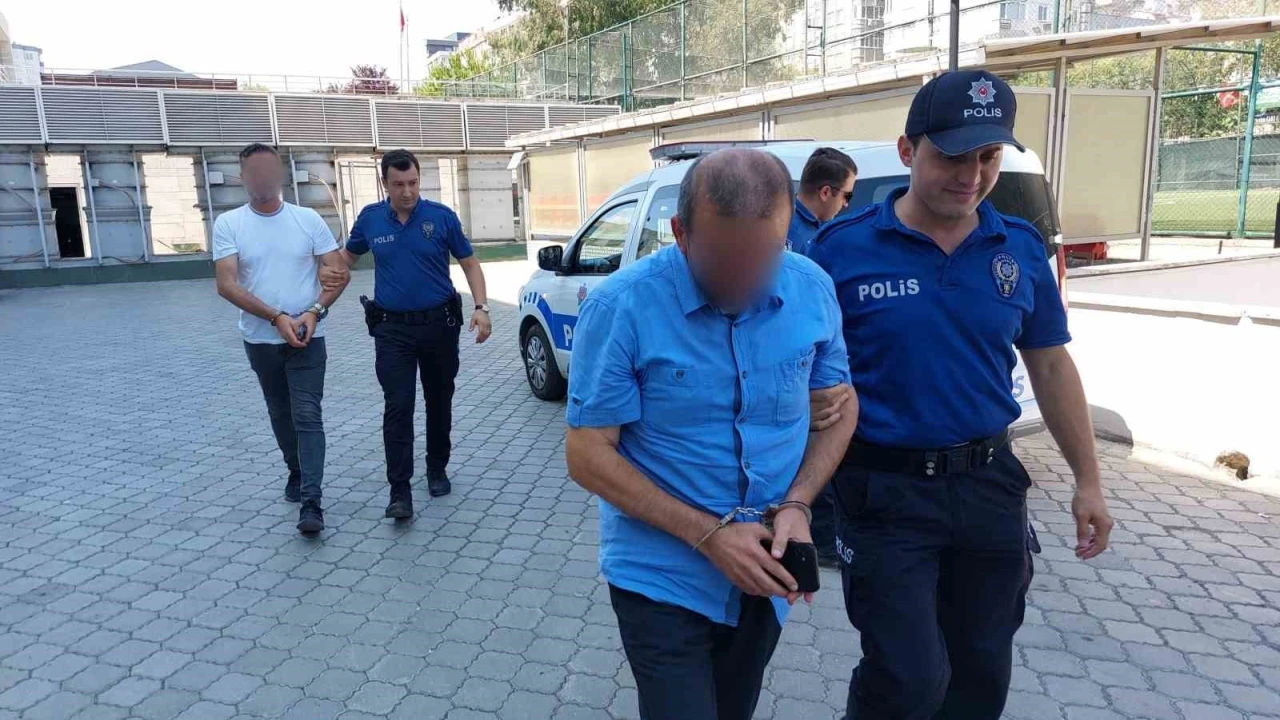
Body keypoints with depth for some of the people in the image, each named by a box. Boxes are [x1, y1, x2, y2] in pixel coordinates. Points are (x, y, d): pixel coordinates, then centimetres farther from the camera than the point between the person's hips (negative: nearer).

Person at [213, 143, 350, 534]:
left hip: (307, 338, -2)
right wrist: (278, 317, -21)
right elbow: (227, 285, -12)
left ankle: (311, 502, -7)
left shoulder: (308, 219, -3)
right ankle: (297, 472, 39)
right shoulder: (228, 224, -4)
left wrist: (314, 312, -19)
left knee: (307, 416, -7)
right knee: (280, 414, 17)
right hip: (260, 339, 2)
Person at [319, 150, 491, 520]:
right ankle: (399, 491, -5)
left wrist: (481, 306, -12)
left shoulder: (441, 216, -4)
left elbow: (469, 263, 1)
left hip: (440, 323, 0)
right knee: (397, 406, -7)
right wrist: (334, 271, -6)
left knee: (439, 402, 12)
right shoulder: (370, 218, 1)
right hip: (392, 328, 0)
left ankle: (437, 470, 31)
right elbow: (349, 255, 18)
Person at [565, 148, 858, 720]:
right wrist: (708, 535, -21)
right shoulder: (621, 307, -21)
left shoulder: (814, 290, -9)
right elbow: (587, 455, -16)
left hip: (764, 574, 5)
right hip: (662, 576, -4)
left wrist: (796, 505, -13)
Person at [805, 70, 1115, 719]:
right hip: (886, 491, -4)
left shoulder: (1021, 248, 1)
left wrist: (1087, 482, 10)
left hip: (990, 485, 5)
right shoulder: (842, 247, -11)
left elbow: (1050, 366, 10)